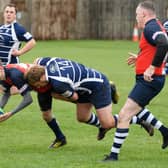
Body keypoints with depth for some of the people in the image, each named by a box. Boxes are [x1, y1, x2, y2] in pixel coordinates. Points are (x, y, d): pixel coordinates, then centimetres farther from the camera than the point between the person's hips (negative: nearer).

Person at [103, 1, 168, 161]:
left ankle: (114, 155, -7)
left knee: (124, 115, -10)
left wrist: (152, 67, -31)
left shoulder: (150, 28, -17)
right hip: (150, 80, 11)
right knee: (135, 109, 33)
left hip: (148, 80, -11)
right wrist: (140, 58, 21)